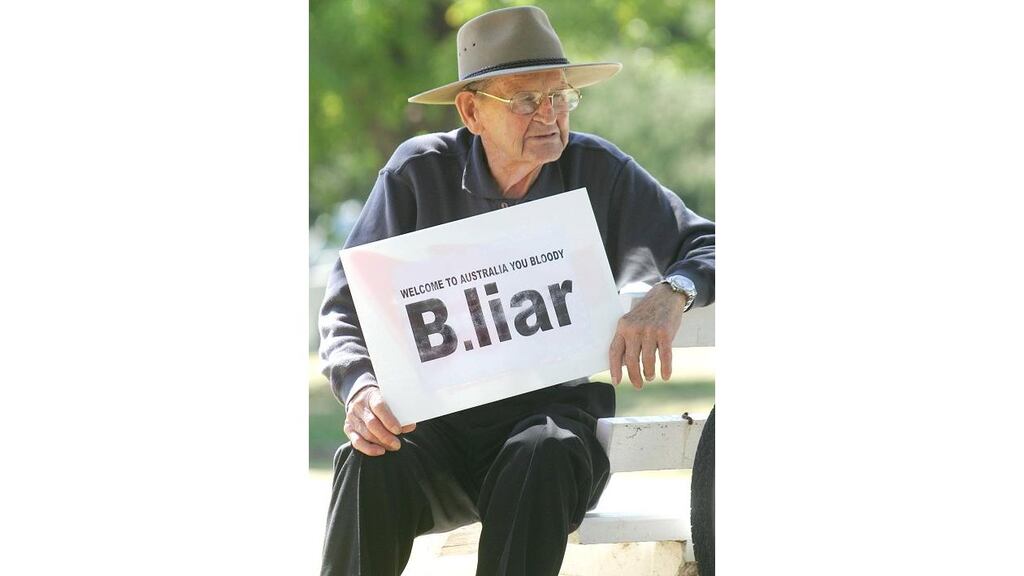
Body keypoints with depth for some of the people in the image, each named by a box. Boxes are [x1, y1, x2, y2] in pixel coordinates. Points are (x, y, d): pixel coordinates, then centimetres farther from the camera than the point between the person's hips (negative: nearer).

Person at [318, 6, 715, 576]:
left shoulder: (599, 171, 0)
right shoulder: (418, 172, 0)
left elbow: (706, 246, 0)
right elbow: (347, 309, 1)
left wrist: (671, 295, -25)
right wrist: (361, 387, -22)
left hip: (556, 408, 0)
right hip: (439, 419, 0)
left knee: (543, 457, -36)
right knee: (371, 464, -33)